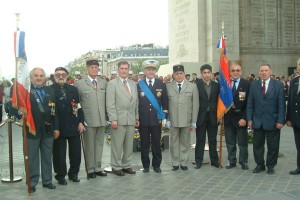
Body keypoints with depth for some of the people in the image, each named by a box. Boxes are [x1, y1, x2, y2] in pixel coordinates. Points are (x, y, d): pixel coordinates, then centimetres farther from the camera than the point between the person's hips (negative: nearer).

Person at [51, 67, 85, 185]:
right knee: (59, 153, 5)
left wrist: (80, 122, 0)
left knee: (76, 152, 7)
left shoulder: (73, 89, 10)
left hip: (74, 126, 3)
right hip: (58, 127, -3)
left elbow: (78, 107, 9)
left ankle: (73, 174, 24)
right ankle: (60, 176, 19)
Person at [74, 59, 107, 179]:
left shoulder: (104, 83, 11)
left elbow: (106, 100, 13)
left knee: (99, 144, 11)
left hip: (102, 119, 4)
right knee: (89, 145, 4)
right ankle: (90, 169, 14)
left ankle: (97, 168, 22)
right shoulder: (79, 83, -1)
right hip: (88, 120, -4)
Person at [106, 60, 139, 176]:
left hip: (131, 119, 5)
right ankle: (116, 167, 12)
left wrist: (136, 118, 11)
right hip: (118, 119, -5)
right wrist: (113, 119, -14)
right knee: (117, 145, 1)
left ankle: (126, 165, 21)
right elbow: (110, 104, -8)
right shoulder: (112, 83, -1)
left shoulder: (133, 84, 15)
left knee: (129, 144, 10)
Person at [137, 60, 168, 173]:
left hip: (157, 119, 1)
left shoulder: (161, 85, 7)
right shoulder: (138, 85, 4)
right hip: (143, 120, 0)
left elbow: (165, 102, 8)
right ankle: (145, 165, 18)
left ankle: (156, 165, 19)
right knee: (144, 144, 6)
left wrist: (164, 117, 2)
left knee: (156, 143, 6)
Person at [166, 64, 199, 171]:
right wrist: (167, 120, -4)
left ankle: (184, 163, 20)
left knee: (185, 142, 8)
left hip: (186, 120, 0)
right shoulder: (168, 87, 4)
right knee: (174, 142, 7)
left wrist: (194, 121, -2)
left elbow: (195, 105, 3)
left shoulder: (192, 87, 4)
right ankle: (175, 163, 18)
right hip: (173, 120, 0)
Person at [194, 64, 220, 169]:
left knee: (213, 140, 11)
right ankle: (198, 161, 14)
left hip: (213, 117, 3)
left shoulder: (216, 85, 6)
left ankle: (214, 160, 20)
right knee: (200, 140, 6)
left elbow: (218, 100, 7)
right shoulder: (196, 85, -4)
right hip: (201, 117, -2)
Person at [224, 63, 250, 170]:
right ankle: (232, 161, 23)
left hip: (241, 118, -2)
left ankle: (243, 162, 22)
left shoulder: (247, 84, -5)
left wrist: (244, 118, -14)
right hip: (228, 117, 3)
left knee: (243, 143, 8)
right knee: (230, 143, 11)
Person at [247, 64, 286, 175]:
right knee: (257, 145, 9)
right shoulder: (254, 85, 4)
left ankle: (271, 166, 22)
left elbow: (281, 104, -5)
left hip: (272, 121, -2)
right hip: (257, 121, 2)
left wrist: (280, 120, -11)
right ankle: (259, 165, 23)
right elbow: (250, 103, 4)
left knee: (273, 146, 7)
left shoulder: (278, 85, -3)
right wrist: (249, 119, -2)